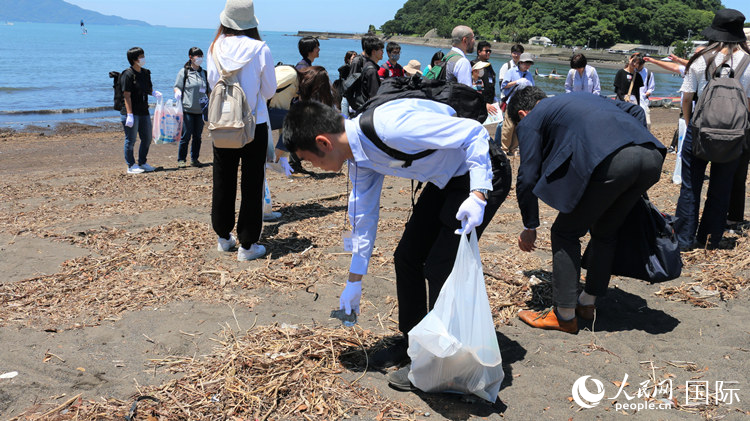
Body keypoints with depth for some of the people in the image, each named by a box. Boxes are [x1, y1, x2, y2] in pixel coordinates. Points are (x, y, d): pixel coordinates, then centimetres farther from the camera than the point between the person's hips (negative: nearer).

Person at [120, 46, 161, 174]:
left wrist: (154, 93, -1)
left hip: (144, 112, 8)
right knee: (131, 140, 1)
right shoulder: (128, 74, -12)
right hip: (131, 112, -8)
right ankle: (131, 166, 10)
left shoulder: (145, 72, 10)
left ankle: (142, 163, 27)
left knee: (147, 139, 13)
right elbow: (127, 96, -16)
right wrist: (129, 115, -22)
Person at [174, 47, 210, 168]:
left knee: (197, 136, 8)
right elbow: (177, 86, 0)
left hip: (200, 110, 4)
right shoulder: (184, 72, 1)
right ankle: (181, 160, 7)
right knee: (186, 136, -4)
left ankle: (194, 159, 18)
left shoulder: (204, 73, 14)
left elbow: (208, 90, 19)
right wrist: (177, 92, -21)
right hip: (188, 109, -4)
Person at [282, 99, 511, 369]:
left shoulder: (390, 127, -33)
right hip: (445, 179, 9)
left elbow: (474, 133, -28)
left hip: (483, 175, -9)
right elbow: (363, 214, 9)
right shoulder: (358, 155, -3)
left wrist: (478, 195, -34)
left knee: (441, 267, -9)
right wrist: (355, 281, 15)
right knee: (406, 257, 10)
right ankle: (413, 342, 27)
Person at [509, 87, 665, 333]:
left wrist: (530, 227, 24)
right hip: (651, 156, 8)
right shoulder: (582, 97, 38)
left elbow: (527, 178, 13)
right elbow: (635, 111, 30)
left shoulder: (530, 120, 18)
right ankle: (587, 303, 37)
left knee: (565, 232, 10)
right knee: (605, 231, 24)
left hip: (611, 161, -7)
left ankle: (564, 315, 16)